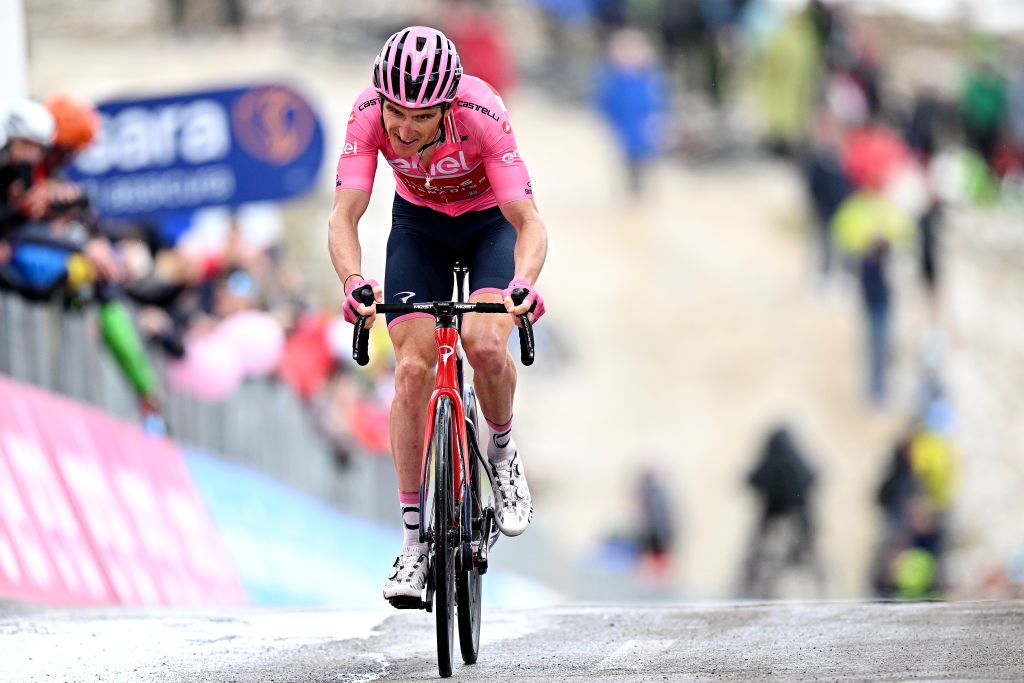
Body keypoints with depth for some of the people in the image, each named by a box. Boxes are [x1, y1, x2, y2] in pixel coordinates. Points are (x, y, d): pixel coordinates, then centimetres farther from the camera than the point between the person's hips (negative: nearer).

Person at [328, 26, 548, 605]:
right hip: (419, 226, 2)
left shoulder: (482, 113, -36)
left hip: (492, 221, -2)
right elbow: (344, 216, -32)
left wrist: (524, 282, -58)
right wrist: (354, 282, -52)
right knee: (413, 368, -12)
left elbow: (528, 221, -38)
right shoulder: (369, 116, -29)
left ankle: (503, 453, 5)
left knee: (486, 345, -27)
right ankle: (414, 541, -5)